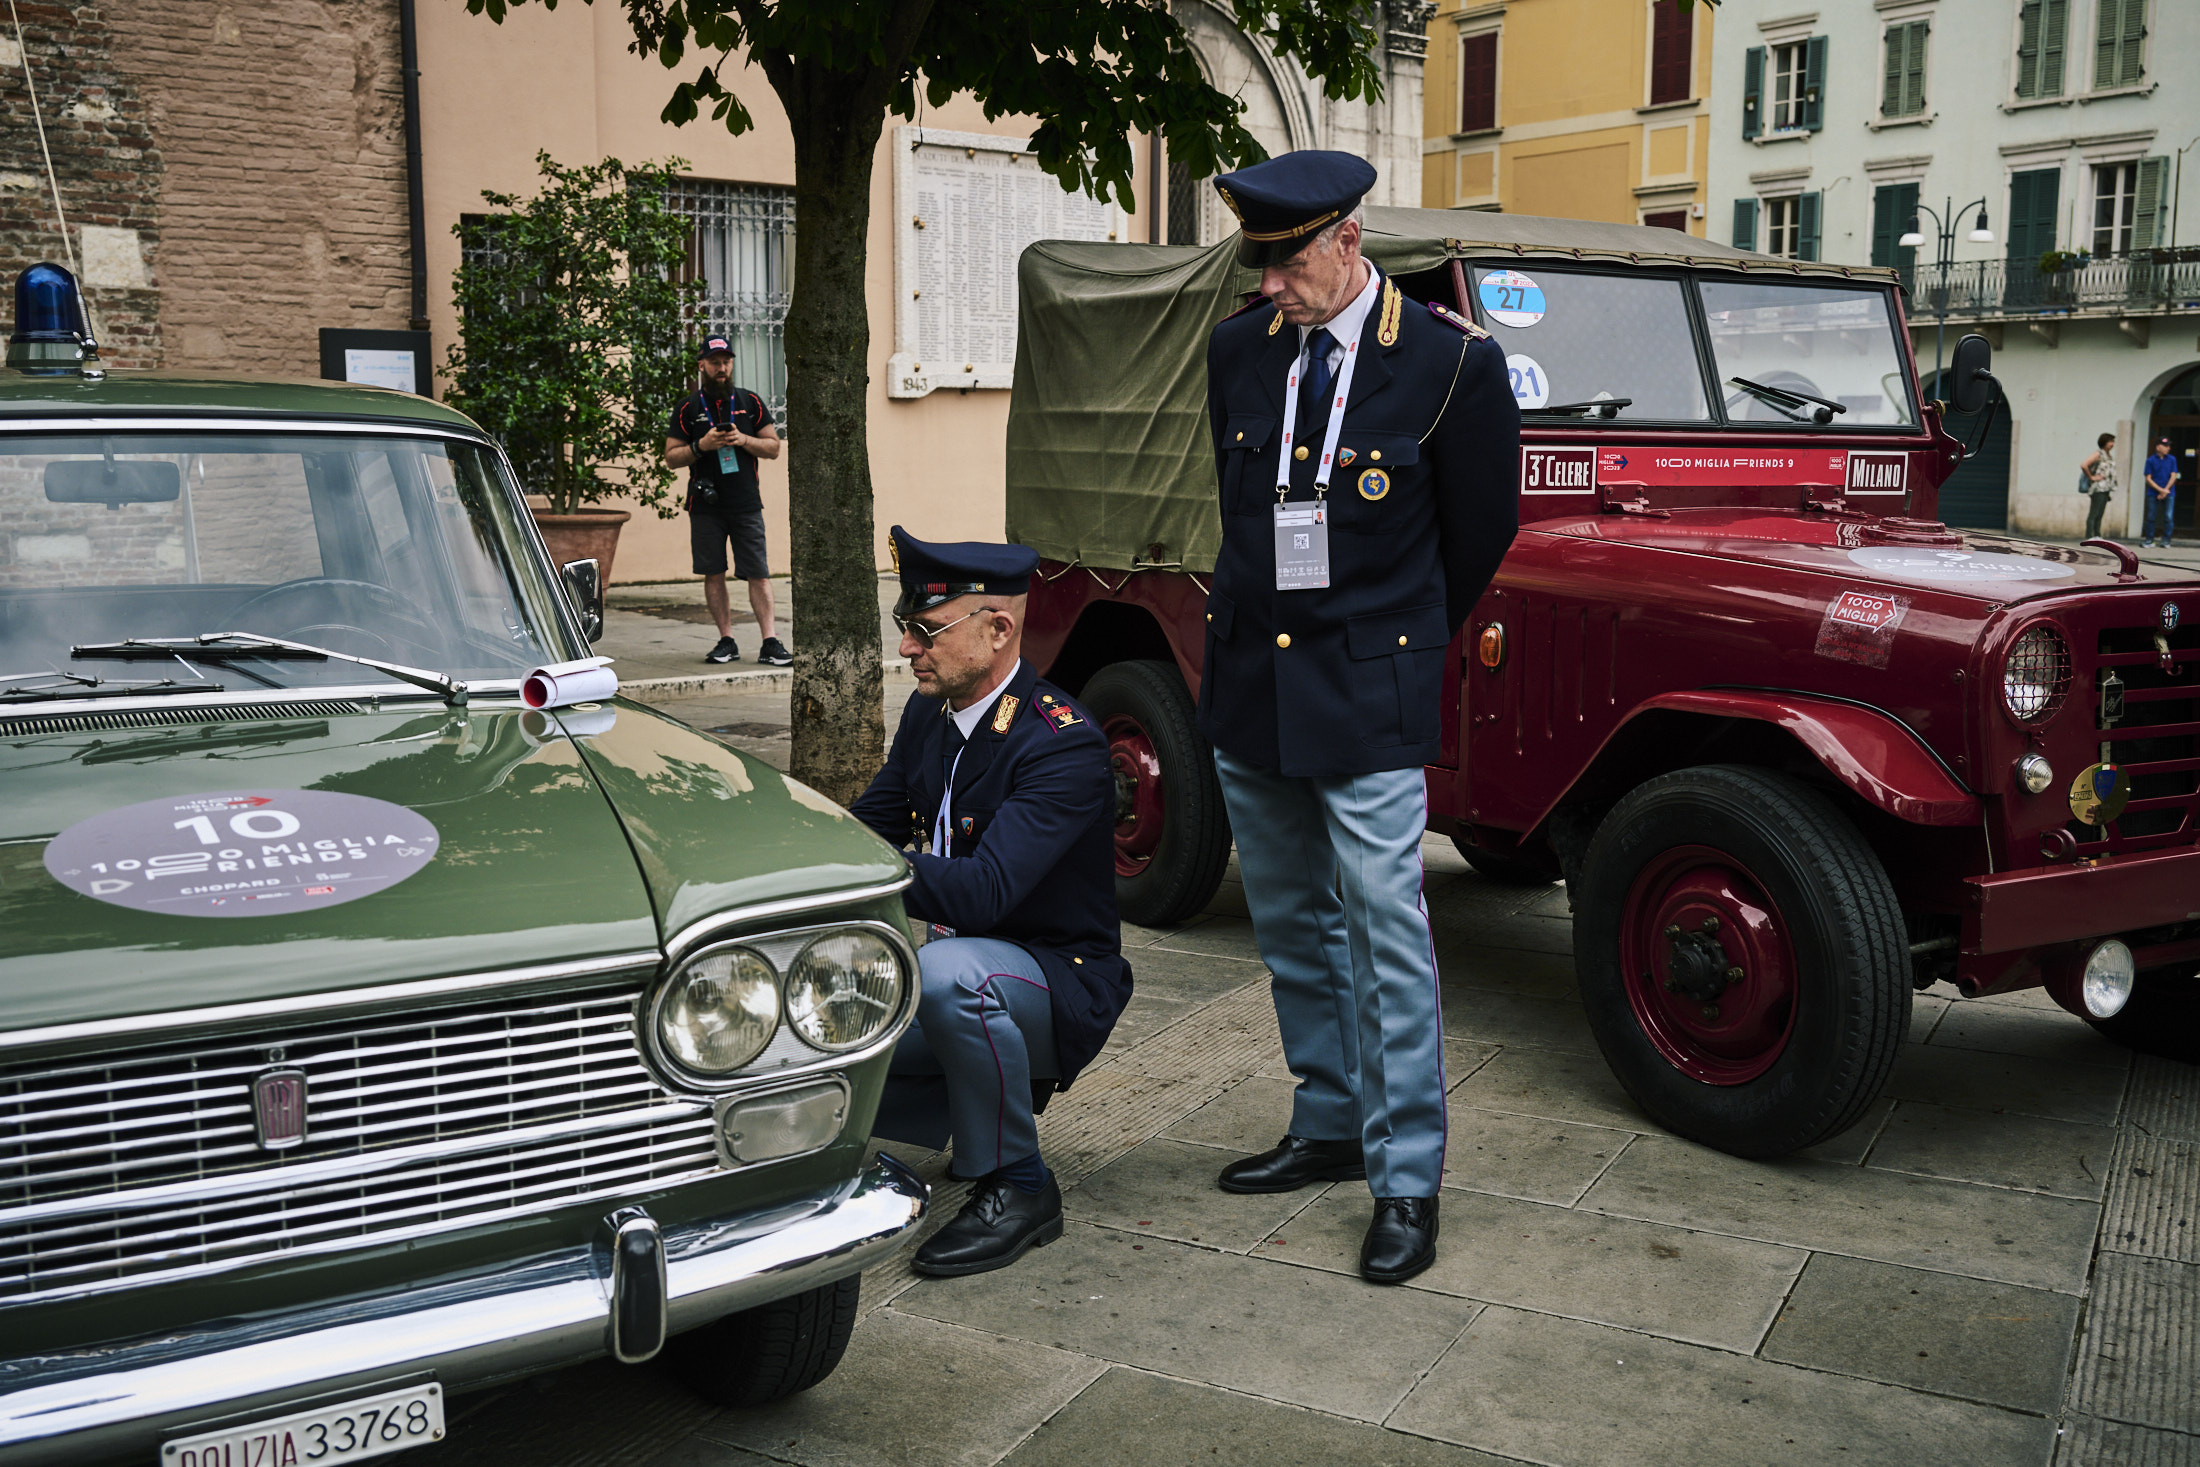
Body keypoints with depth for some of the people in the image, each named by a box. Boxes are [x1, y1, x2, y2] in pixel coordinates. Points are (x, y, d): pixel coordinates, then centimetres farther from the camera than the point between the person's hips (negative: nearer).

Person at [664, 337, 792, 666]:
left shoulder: (750, 402, 9)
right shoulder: (687, 409, 6)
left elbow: (773, 447, 9)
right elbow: (671, 457, 6)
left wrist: (744, 440, -8)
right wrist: (701, 446, -11)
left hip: (746, 504, 0)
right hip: (706, 506, 0)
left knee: (759, 575, -4)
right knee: (713, 574, 3)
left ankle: (769, 643, -4)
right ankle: (727, 641, 11)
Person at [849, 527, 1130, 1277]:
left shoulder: (1065, 744, -25)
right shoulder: (929, 712, 1)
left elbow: (982, 891, -36)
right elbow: (869, 825, 9)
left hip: (1062, 985, -8)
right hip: (952, 961, 8)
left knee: (949, 970, -39)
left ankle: (1016, 1186, -16)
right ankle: (990, 1099, 15)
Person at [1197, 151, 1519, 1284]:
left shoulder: (1451, 363, -10)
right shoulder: (1238, 351, 4)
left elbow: (1481, 532, 1)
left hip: (1369, 697, -5)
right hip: (1249, 682, 6)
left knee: (1386, 938, -5)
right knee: (1290, 925, 15)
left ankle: (1407, 1182, 7)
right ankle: (1331, 1126, 31)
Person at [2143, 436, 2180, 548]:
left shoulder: (2172, 459, 4)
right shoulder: (2151, 460, 0)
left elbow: (2173, 476, 1)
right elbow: (2148, 479, -2)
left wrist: (2165, 490, -9)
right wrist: (2161, 490, -11)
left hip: (2168, 494, 0)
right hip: (2153, 493, 0)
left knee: (2168, 517, -5)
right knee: (2151, 517, 2)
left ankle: (2166, 541, 2)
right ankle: (2149, 540, 14)